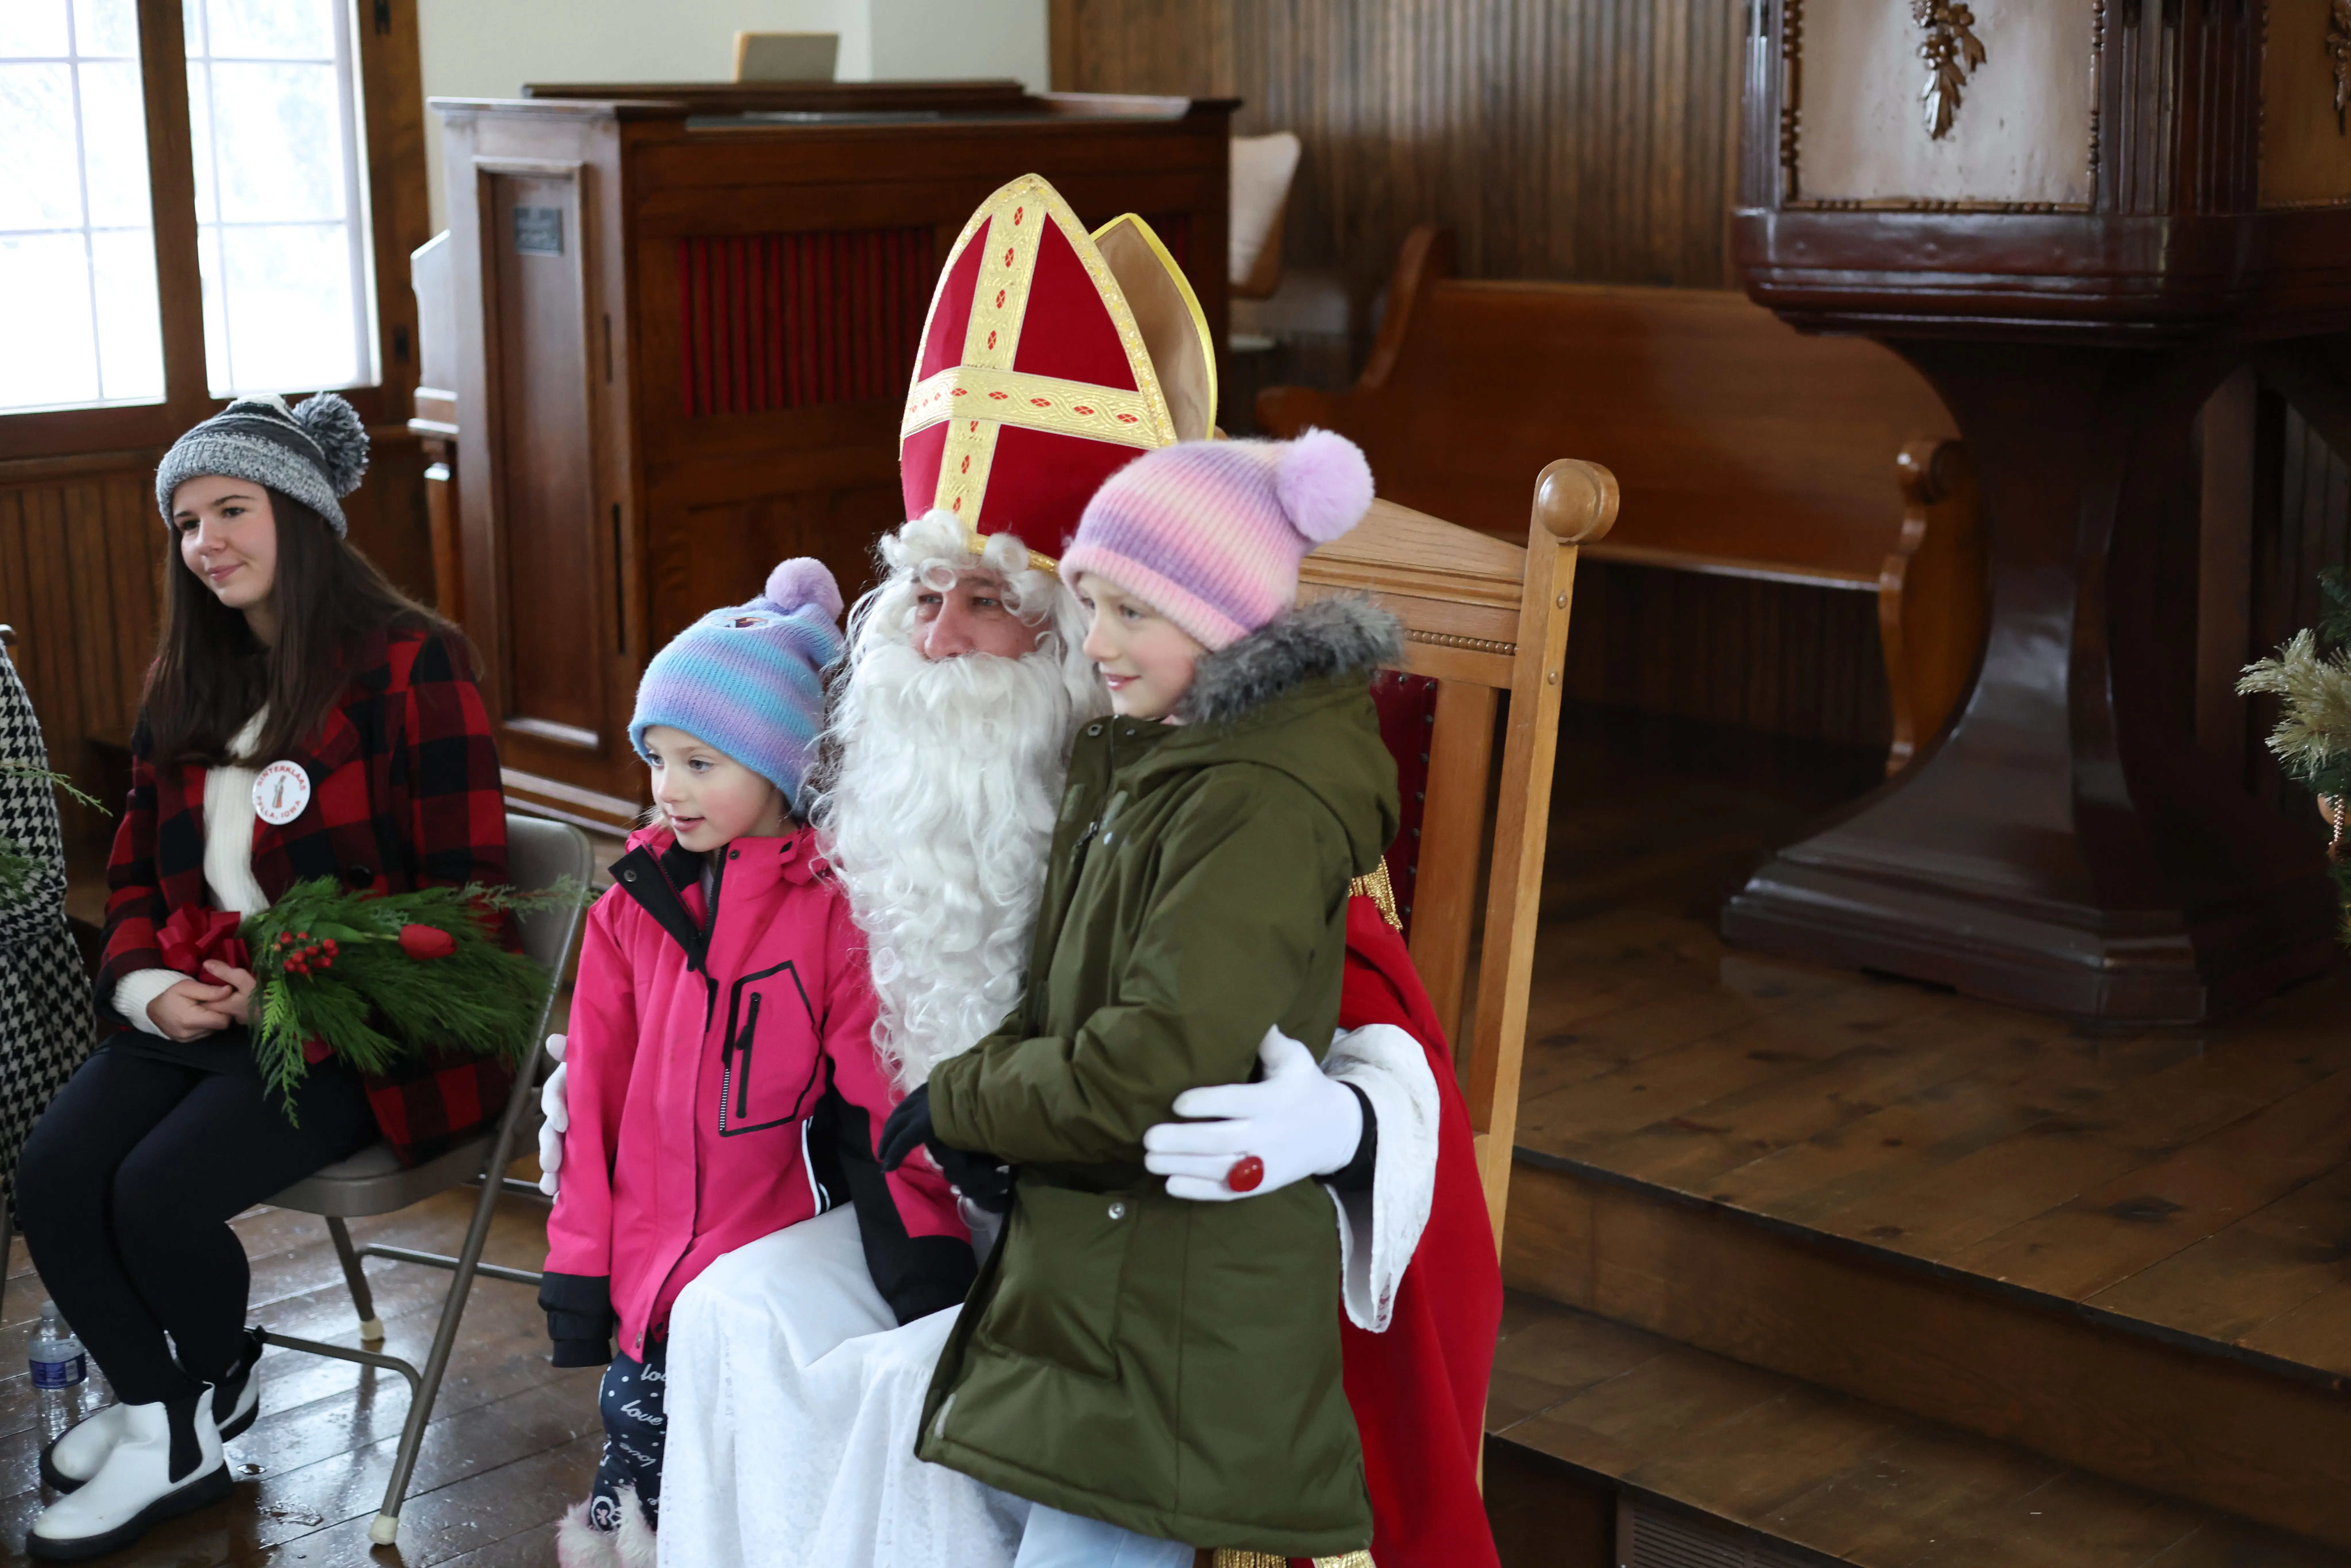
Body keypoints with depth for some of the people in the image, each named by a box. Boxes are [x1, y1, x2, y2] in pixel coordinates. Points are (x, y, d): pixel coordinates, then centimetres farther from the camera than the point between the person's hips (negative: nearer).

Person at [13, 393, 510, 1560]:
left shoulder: (409, 666, -8)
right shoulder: (188, 685, 15)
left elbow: (461, 887, -11)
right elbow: (137, 868, 18)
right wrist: (150, 983, -4)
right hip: (201, 1007, 7)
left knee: (160, 1192, -22)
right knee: (51, 1174, -16)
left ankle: (211, 1387, 11)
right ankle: (163, 1422, 4)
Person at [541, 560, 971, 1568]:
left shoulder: (838, 907, -6)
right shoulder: (633, 907, 8)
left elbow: (880, 1103, -7)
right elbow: (593, 1104, 10)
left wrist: (924, 1260, -16)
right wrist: (580, 1272, 8)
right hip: (649, 1274, 4)